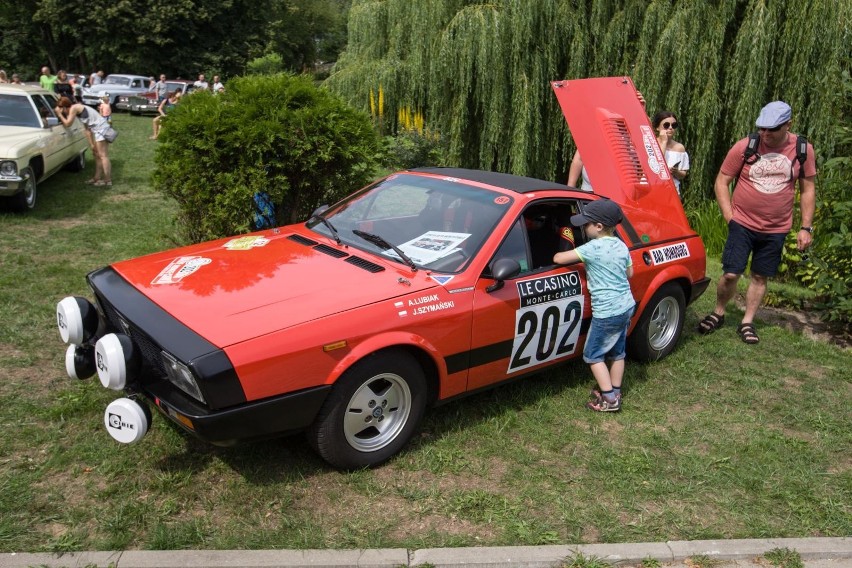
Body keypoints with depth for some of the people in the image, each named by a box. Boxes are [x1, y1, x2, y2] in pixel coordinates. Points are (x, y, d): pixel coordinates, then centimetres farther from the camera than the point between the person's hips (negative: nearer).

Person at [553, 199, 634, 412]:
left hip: (607, 312, -8)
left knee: (593, 355, 5)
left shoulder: (593, 248, -18)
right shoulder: (621, 246, 5)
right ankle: (615, 392, 30)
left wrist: (557, 254, 3)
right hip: (626, 306, 8)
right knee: (617, 351, 19)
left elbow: (558, 259, -18)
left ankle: (609, 398, 5)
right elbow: (629, 273, 18)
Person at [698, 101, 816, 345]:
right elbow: (721, 181, -2)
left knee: (760, 277, 9)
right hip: (742, 224, -2)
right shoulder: (744, 147, -9)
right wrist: (729, 216, -9)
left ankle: (747, 323, 23)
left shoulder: (803, 150, -3)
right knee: (731, 274, -5)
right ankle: (718, 313, 19)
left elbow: (808, 190, 5)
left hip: (776, 229, 2)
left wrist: (806, 228, 1)